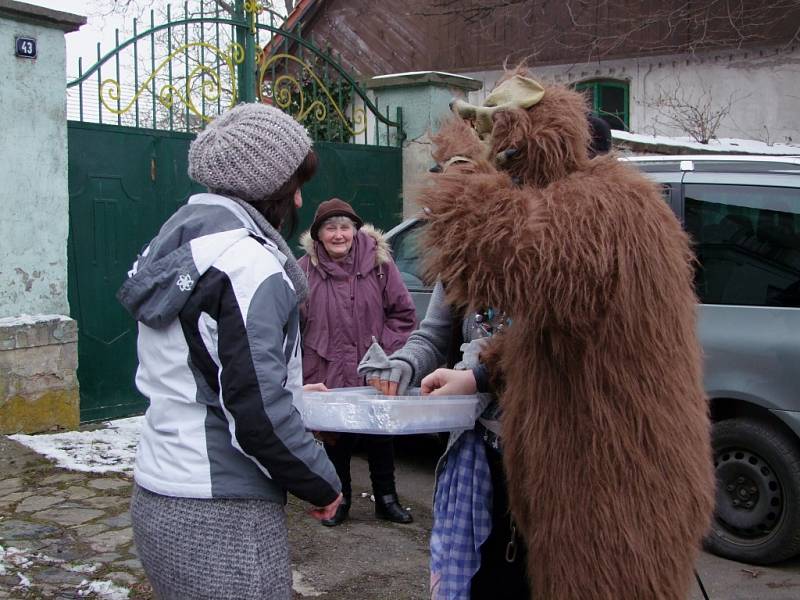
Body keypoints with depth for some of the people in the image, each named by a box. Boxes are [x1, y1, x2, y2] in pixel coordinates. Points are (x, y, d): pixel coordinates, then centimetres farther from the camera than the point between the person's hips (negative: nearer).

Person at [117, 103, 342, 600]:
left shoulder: (180, 243, 10)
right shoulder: (248, 262, -18)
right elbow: (259, 416, -22)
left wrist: (288, 390, 20)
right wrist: (324, 484, -7)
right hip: (224, 522, -9)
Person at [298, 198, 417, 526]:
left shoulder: (378, 262, -4)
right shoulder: (305, 270, -7)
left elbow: (404, 313, 2)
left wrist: (386, 348, -7)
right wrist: (305, 374, -7)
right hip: (328, 376, -1)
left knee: (381, 438, 13)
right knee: (334, 439, 13)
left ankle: (386, 498, 30)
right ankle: (339, 499, 31)